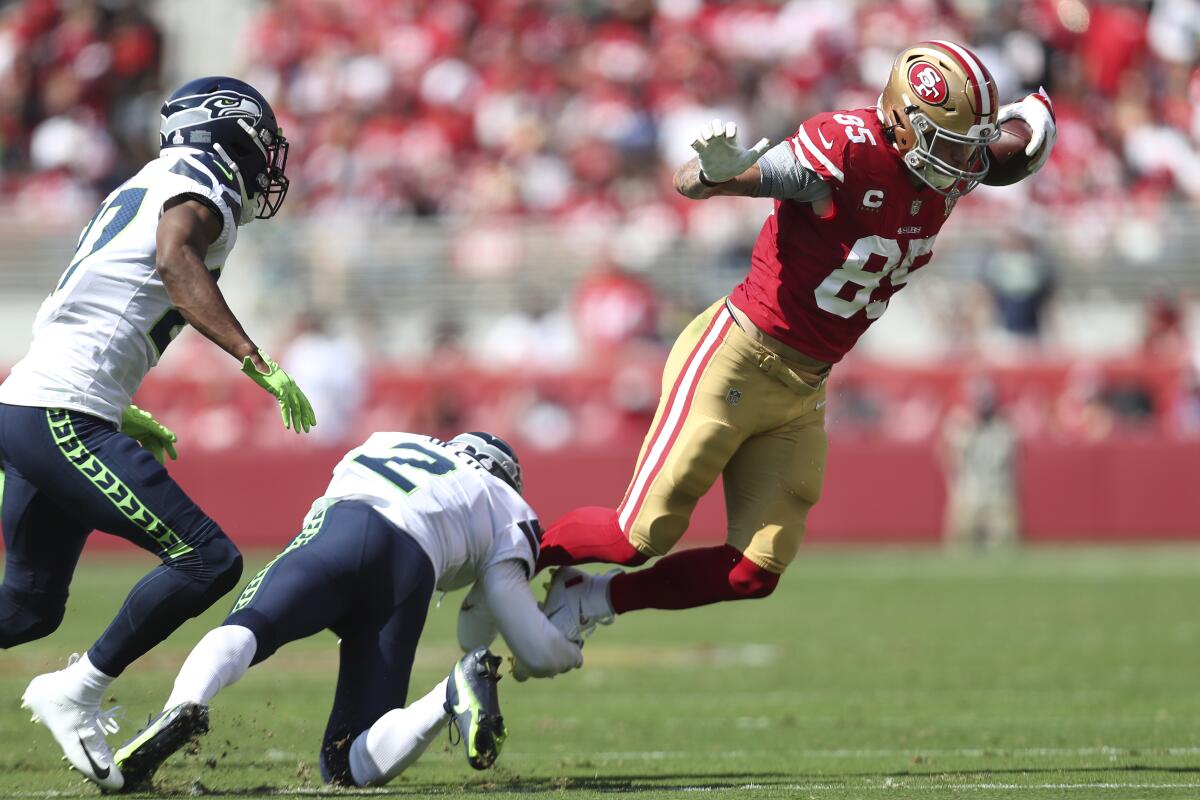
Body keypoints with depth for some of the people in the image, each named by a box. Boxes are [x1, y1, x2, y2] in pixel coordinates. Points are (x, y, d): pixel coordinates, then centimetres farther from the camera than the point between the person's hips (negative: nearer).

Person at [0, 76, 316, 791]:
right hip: (64, 417, -10)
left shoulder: (142, 191, 23)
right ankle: (75, 694, -11)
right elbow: (176, 262, -26)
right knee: (207, 561, -14)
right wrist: (258, 361, -31)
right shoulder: (199, 189, -4)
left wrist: (123, 416, 31)